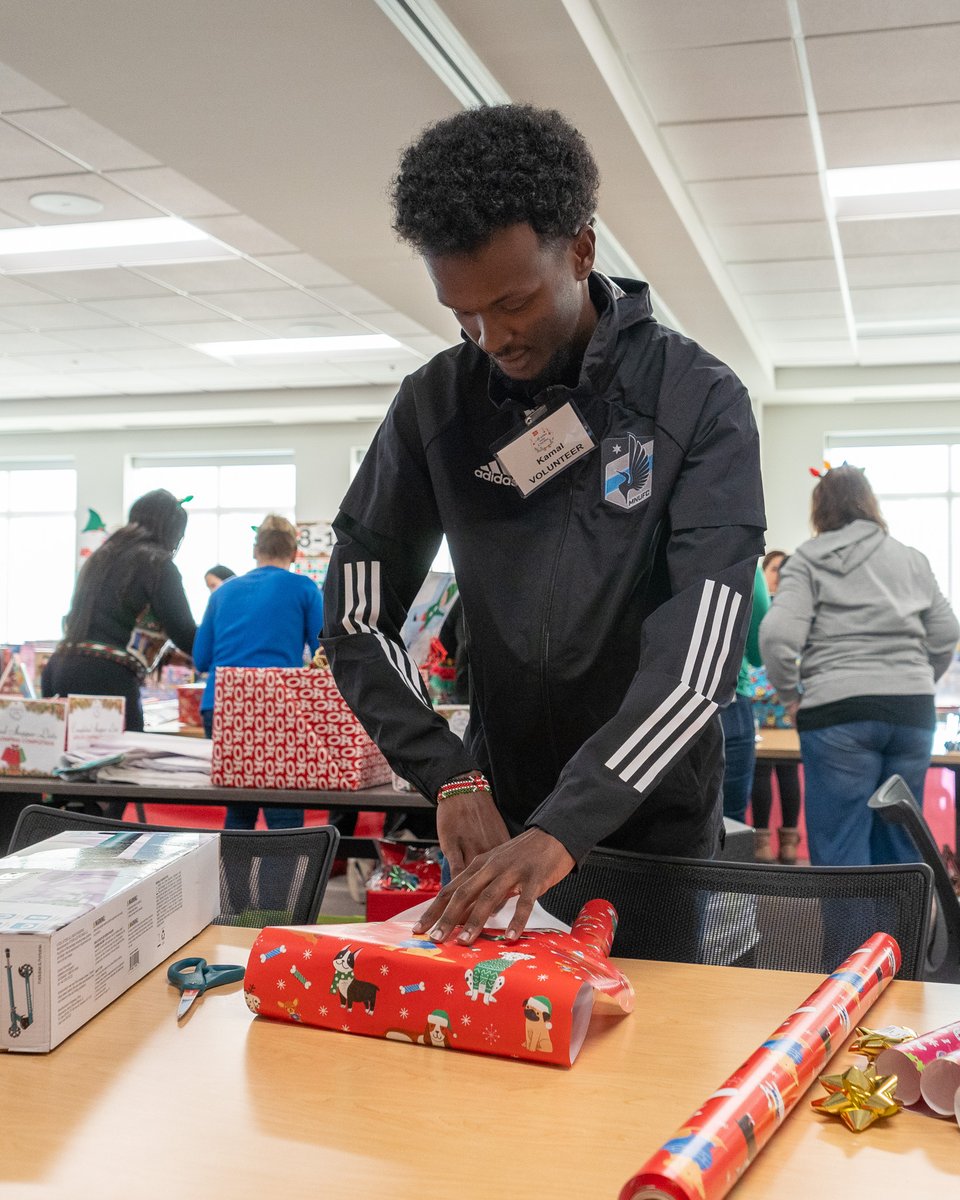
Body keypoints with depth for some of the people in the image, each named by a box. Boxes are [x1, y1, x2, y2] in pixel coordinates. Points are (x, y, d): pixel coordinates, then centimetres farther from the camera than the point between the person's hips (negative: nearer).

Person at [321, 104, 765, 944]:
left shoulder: (698, 401, -13)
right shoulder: (435, 404, -4)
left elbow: (700, 652, -22)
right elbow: (358, 620, -3)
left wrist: (567, 828, -31)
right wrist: (451, 777, -15)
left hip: (657, 818, -2)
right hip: (501, 811, 3)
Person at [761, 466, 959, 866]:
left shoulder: (808, 561, 3)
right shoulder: (912, 559, 14)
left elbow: (778, 636, -10)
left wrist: (789, 692, 4)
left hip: (838, 710, -4)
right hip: (913, 712, 4)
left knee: (840, 853, 0)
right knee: (900, 848, 13)